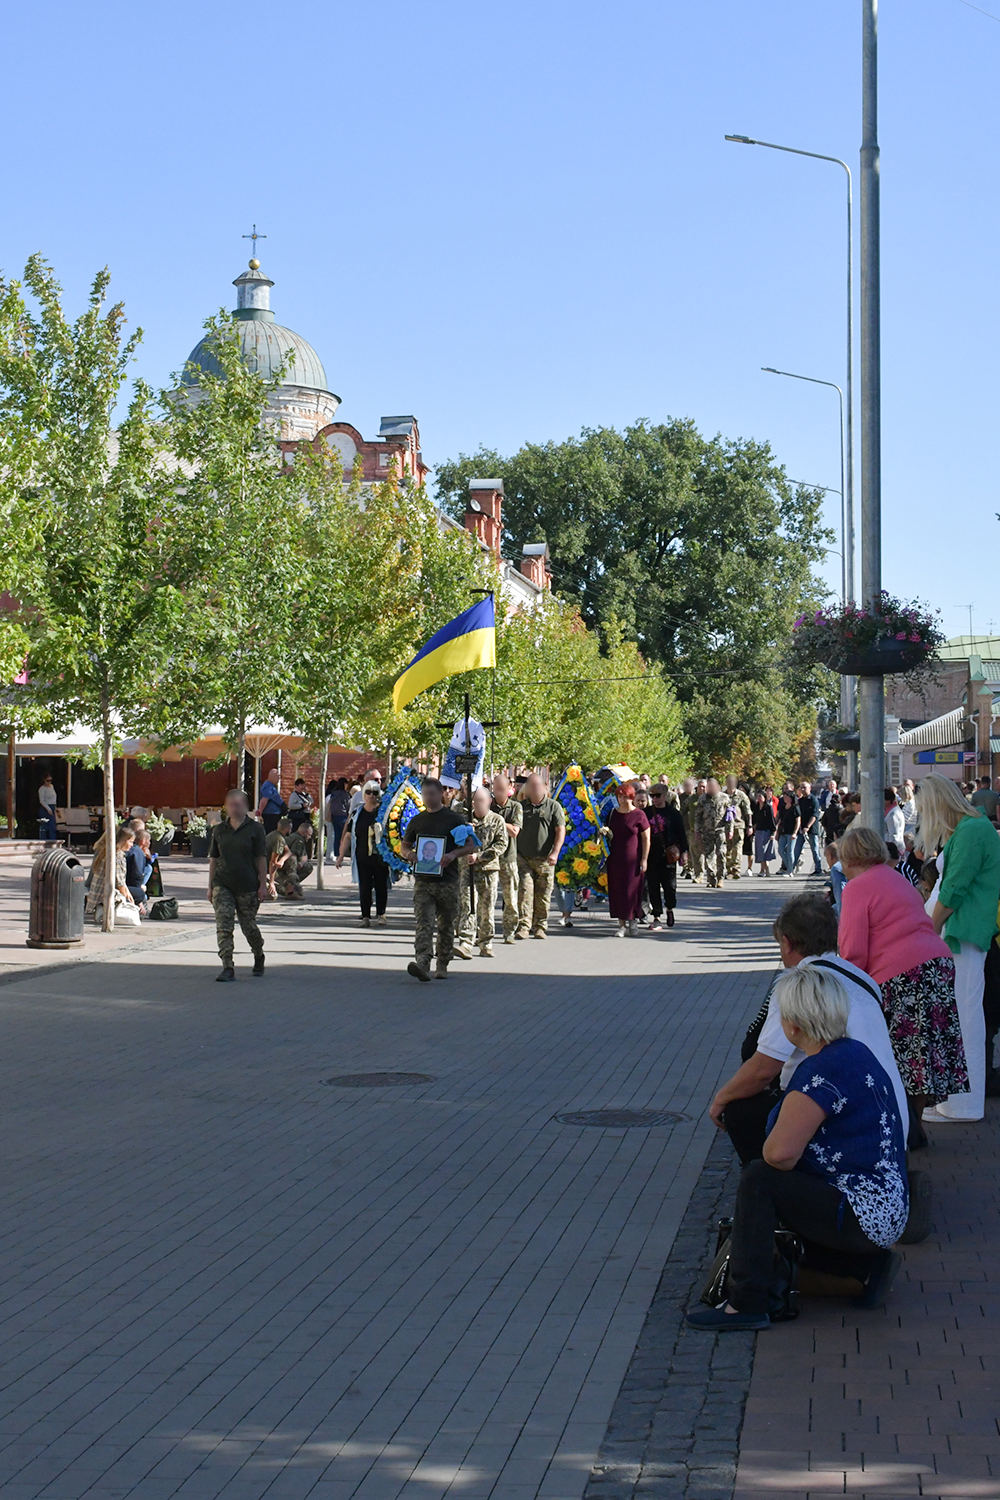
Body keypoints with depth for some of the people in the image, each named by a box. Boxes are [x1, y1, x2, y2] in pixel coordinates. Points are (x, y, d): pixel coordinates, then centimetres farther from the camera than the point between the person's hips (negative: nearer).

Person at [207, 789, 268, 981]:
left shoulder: (255, 829, -1)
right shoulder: (219, 830, 8)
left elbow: (261, 858, -2)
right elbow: (213, 859, 11)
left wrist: (263, 884, -6)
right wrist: (210, 886, 8)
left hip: (247, 886, -2)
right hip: (222, 885, 2)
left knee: (249, 926, 7)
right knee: (223, 926, -9)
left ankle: (259, 958, 35)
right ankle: (228, 968, -10)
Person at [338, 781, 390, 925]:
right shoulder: (357, 814, 7)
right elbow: (348, 835, 10)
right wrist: (341, 855, 6)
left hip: (381, 858, -1)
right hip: (363, 858, 1)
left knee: (381, 886, 4)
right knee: (364, 888, 0)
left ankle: (381, 914, 16)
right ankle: (365, 916, 6)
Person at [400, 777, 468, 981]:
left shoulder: (454, 818, 2)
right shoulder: (417, 820, 12)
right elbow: (405, 845, 20)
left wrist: (453, 854, -18)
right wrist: (409, 854, -3)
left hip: (448, 881, -1)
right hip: (423, 881, 1)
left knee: (447, 926, 8)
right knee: (423, 924, -12)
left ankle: (443, 965, 21)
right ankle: (422, 964, -25)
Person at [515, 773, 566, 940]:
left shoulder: (553, 806, 4)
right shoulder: (521, 806, 11)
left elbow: (560, 831, -1)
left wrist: (555, 853, -13)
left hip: (545, 859, -1)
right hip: (523, 858, 1)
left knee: (543, 894, 2)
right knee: (525, 890, -9)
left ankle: (540, 927, 12)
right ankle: (523, 926, -11)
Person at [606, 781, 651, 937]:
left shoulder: (639, 815, -4)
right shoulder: (613, 813, 9)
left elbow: (646, 839, -3)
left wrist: (644, 859, -9)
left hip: (632, 859, -4)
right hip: (615, 859, 4)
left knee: (632, 890, -1)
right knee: (617, 890, 2)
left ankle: (632, 921, 15)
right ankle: (622, 924, 8)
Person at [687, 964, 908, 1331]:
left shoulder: (823, 1070, -22)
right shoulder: (854, 1052, 9)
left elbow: (780, 1151, -28)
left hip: (861, 1215, -10)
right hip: (888, 1210, 10)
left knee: (759, 1180, -15)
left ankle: (747, 1304, -12)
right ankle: (868, 1263, 16)